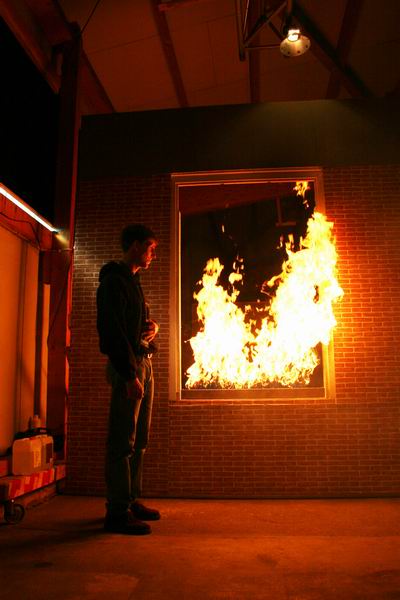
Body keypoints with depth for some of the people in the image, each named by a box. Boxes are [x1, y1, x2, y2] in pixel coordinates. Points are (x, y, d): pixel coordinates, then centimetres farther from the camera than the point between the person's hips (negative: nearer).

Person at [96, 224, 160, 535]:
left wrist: (152, 326, 5)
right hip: (127, 367, -10)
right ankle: (117, 512, 1)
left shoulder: (134, 282, 21)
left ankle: (132, 501, 24)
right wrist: (130, 375, -22)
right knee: (122, 441, -6)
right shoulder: (114, 281, -9)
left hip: (144, 363, 10)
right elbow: (112, 331, -18)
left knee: (139, 440, 13)